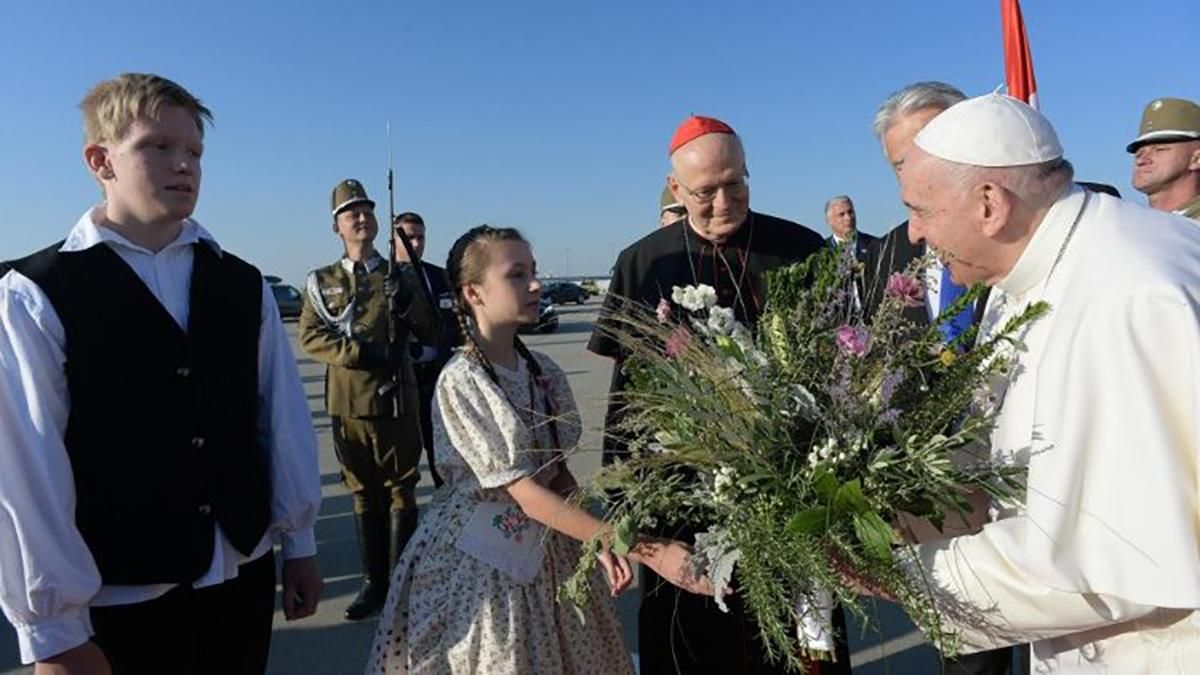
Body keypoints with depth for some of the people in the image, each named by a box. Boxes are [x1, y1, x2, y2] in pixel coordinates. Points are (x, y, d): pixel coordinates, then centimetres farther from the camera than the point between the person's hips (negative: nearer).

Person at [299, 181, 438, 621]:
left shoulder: (402, 276, 6)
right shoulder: (321, 282, 8)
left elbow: (431, 334, 4)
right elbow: (310, 337, -3)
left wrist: (408, 303, -15)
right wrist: (360, 353, -16)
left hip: (398, 400, -1)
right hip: (348, 403, 2)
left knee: (400, 492, 4)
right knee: (363, 495, 11)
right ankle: (374, 583, 22)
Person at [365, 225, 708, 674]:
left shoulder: (544, 372, -1)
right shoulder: (460, 382, -20)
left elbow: (558, 472, 7)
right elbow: (527, 494, -24)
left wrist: (604, 545, -7)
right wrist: (646, 551, -29)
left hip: (543, 552, 5)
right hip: (476, 563, -5)